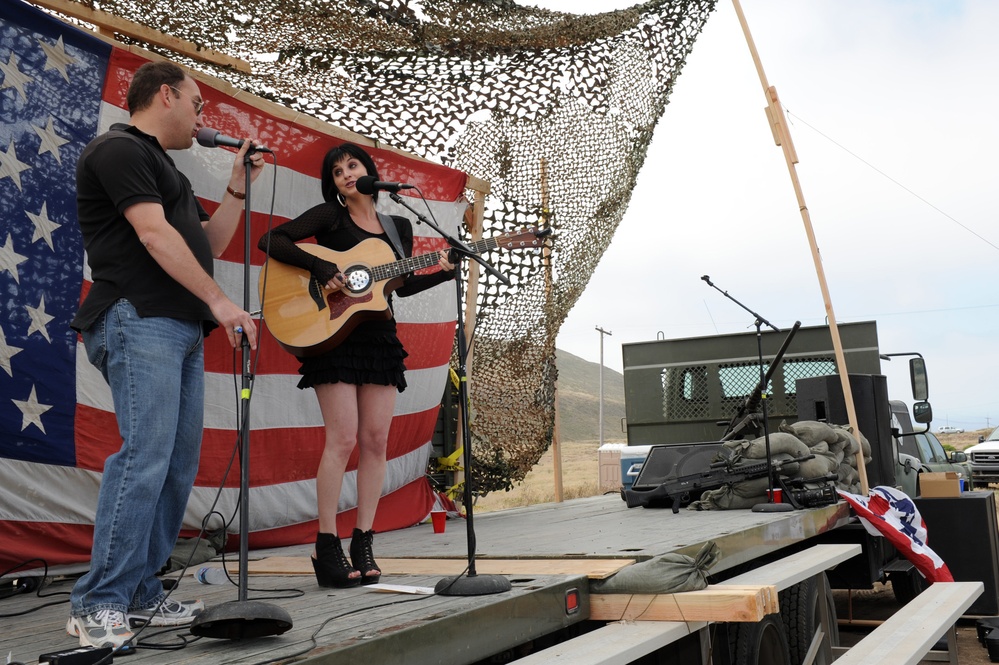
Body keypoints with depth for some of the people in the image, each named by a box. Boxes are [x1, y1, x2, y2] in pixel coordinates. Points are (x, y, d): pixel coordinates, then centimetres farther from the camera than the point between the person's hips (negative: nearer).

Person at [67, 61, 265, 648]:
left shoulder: (165, 169, 28)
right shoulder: (119, 149, -1)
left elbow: (207, 244, 27)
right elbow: (154, 234, -13)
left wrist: (238, 191, 17)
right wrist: (219, 301, -16)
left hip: (183, 329, 10)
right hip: (139, 321, -10)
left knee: (179, 464, 4)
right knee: (146, 455, -17)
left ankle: (140, 595, 9)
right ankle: (98, 605, -11)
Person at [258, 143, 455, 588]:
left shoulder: (399, 226, 16)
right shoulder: (329, 216, 3)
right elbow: (271, 241, -8)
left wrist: (444, 273, 5)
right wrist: (321, 268, -18)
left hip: (380, 338, 5)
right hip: (335, 335, -5)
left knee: (375, 440, 0)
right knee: (343, 438, -11)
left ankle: (363, 543, 8)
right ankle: (327, 548, -4)